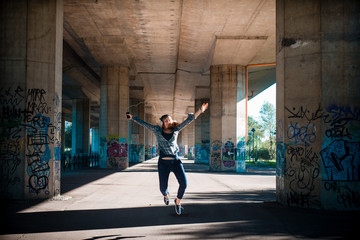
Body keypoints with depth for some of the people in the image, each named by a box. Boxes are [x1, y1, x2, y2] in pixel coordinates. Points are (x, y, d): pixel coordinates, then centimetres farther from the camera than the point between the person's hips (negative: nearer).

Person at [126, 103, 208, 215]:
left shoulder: (176, 129, 6)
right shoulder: (157, 130, 3)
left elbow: (188, 120, 2)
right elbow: (143, 123, 7)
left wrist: (200, 110, -4)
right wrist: (132, 117, 6)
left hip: (176, 161, 1)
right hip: (163, 163, -1)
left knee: (183, 183, -14)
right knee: (163, 188, -1)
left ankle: (178, 202, 16)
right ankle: (166, 195, 41)